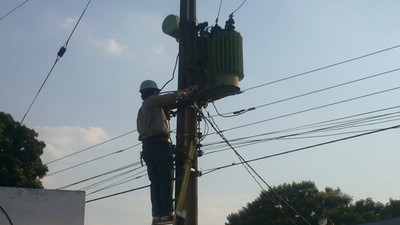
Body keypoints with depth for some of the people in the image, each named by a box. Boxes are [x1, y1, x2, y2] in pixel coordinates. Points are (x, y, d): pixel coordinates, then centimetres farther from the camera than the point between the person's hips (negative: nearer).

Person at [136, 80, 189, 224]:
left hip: (147, 146, 8)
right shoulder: (152, 101, 3)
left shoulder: (142, 110, 27)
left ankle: (157, 213, -3)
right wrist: (181, 93, 17)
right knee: (166, 179, -10)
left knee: (155, 181, 3)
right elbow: (172, 97, -1)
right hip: (159, 143, -8)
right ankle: (166, 212, -16)